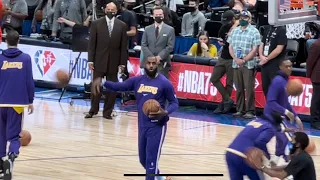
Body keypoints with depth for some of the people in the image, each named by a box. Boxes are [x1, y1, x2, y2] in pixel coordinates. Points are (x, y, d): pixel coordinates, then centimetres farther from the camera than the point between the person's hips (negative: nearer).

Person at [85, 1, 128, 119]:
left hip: (114, 62, 1)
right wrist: (90, 60, -4)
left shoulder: (122, 26, 3)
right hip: (99, 61, 0)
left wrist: (123, 63, -2)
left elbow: (123, 46, 3)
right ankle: (93, 110, 13)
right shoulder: (96, 24, 2)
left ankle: (107, 112, 9)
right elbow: (91, 43, 1)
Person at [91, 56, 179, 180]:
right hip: (142, 126, 6)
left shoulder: (164, 83, -8)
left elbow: (174, 103, -1)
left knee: (151, 161, -10)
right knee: (143, 160, 18)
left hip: (157, 127, -6)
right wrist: (102, 82, -16)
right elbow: (119, 87, 2)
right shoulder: (137, 81, 5)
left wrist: (165, 112, -21)